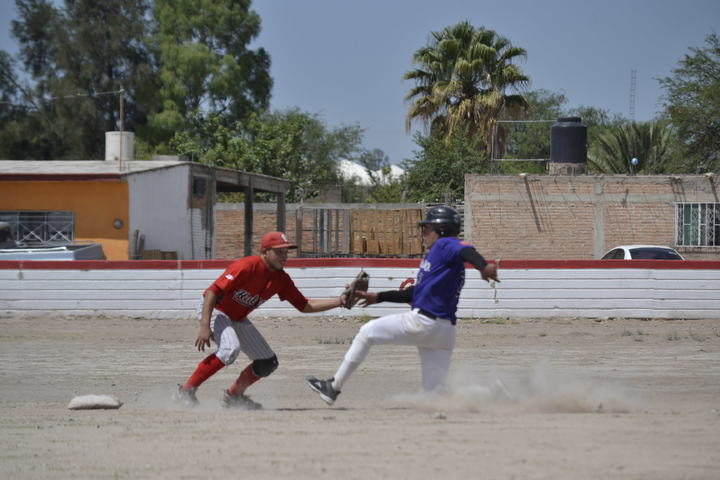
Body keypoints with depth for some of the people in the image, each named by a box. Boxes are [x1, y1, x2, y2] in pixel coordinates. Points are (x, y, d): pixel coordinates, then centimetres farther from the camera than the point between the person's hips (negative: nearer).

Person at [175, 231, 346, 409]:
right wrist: (205, 327, -38)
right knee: (230, 349, -34)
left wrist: (339, 301, -9)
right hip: (215, 311, -8)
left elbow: (305, 306, 2)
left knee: (268, 363, 3)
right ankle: (186, 390, -26)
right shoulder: (246, 267, -28)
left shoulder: (281, 279, -5)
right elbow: (212, 292, -30)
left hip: (239, 319, 8)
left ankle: (234, 395, 21)